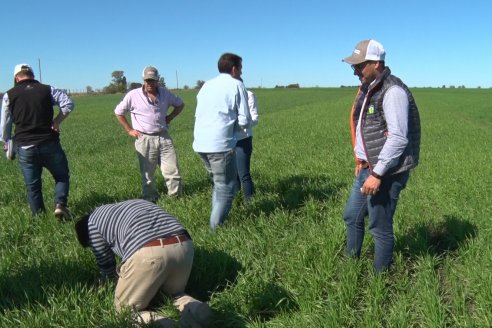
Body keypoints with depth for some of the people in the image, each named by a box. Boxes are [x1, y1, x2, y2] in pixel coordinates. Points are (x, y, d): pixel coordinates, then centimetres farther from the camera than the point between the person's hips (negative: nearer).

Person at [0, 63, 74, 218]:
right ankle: (60, 203, -9)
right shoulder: (48, 89, 4)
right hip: (49, 143, -1)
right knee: (62, 175, 13)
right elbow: (68, 103, -5)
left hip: (25, 147, 1)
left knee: (33, 185, 11)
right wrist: (57, 122, 1)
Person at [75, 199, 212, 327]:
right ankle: (194, 308, 0)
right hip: (184, 246, 6)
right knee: (175, 293, 33)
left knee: (124, 309, 17)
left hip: (148, 253, -6)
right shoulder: (134, 204, 40)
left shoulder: (92, 222, 23)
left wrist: (116, 280, 49)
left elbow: (105, 263, 29)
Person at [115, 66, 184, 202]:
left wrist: (170, 117, 8)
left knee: (173, 171, 1)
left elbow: (180, 104, 21)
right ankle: (150, 199, 17)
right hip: (144, 139, -2)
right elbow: (118, 112, 5)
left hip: (164, 137, 3)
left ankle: (176, 196, 13)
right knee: (147, 174, 5)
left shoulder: (165, 93, 5)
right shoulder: (133, 95, -5)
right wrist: (129, 130, 1)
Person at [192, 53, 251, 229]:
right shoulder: (237, 85, 0)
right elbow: (244, 121, -4)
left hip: (200, 144, 7)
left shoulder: (207, 85, 17)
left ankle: (216, 221, 24)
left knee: (219, 184, 22)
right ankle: (216, 227, 3)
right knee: (226, 189, 5)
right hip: (220, 144, -7)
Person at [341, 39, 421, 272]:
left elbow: (398, 138, -24)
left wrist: (377, 174, -25)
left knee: (380, 227, 1)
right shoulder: (367, 89, 11)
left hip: (387, 172, -10)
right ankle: (351, 261, 40)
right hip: (368, 168, 10)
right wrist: (361, 160, 16)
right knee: (352, 216, 20)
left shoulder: (392, 91, -18)